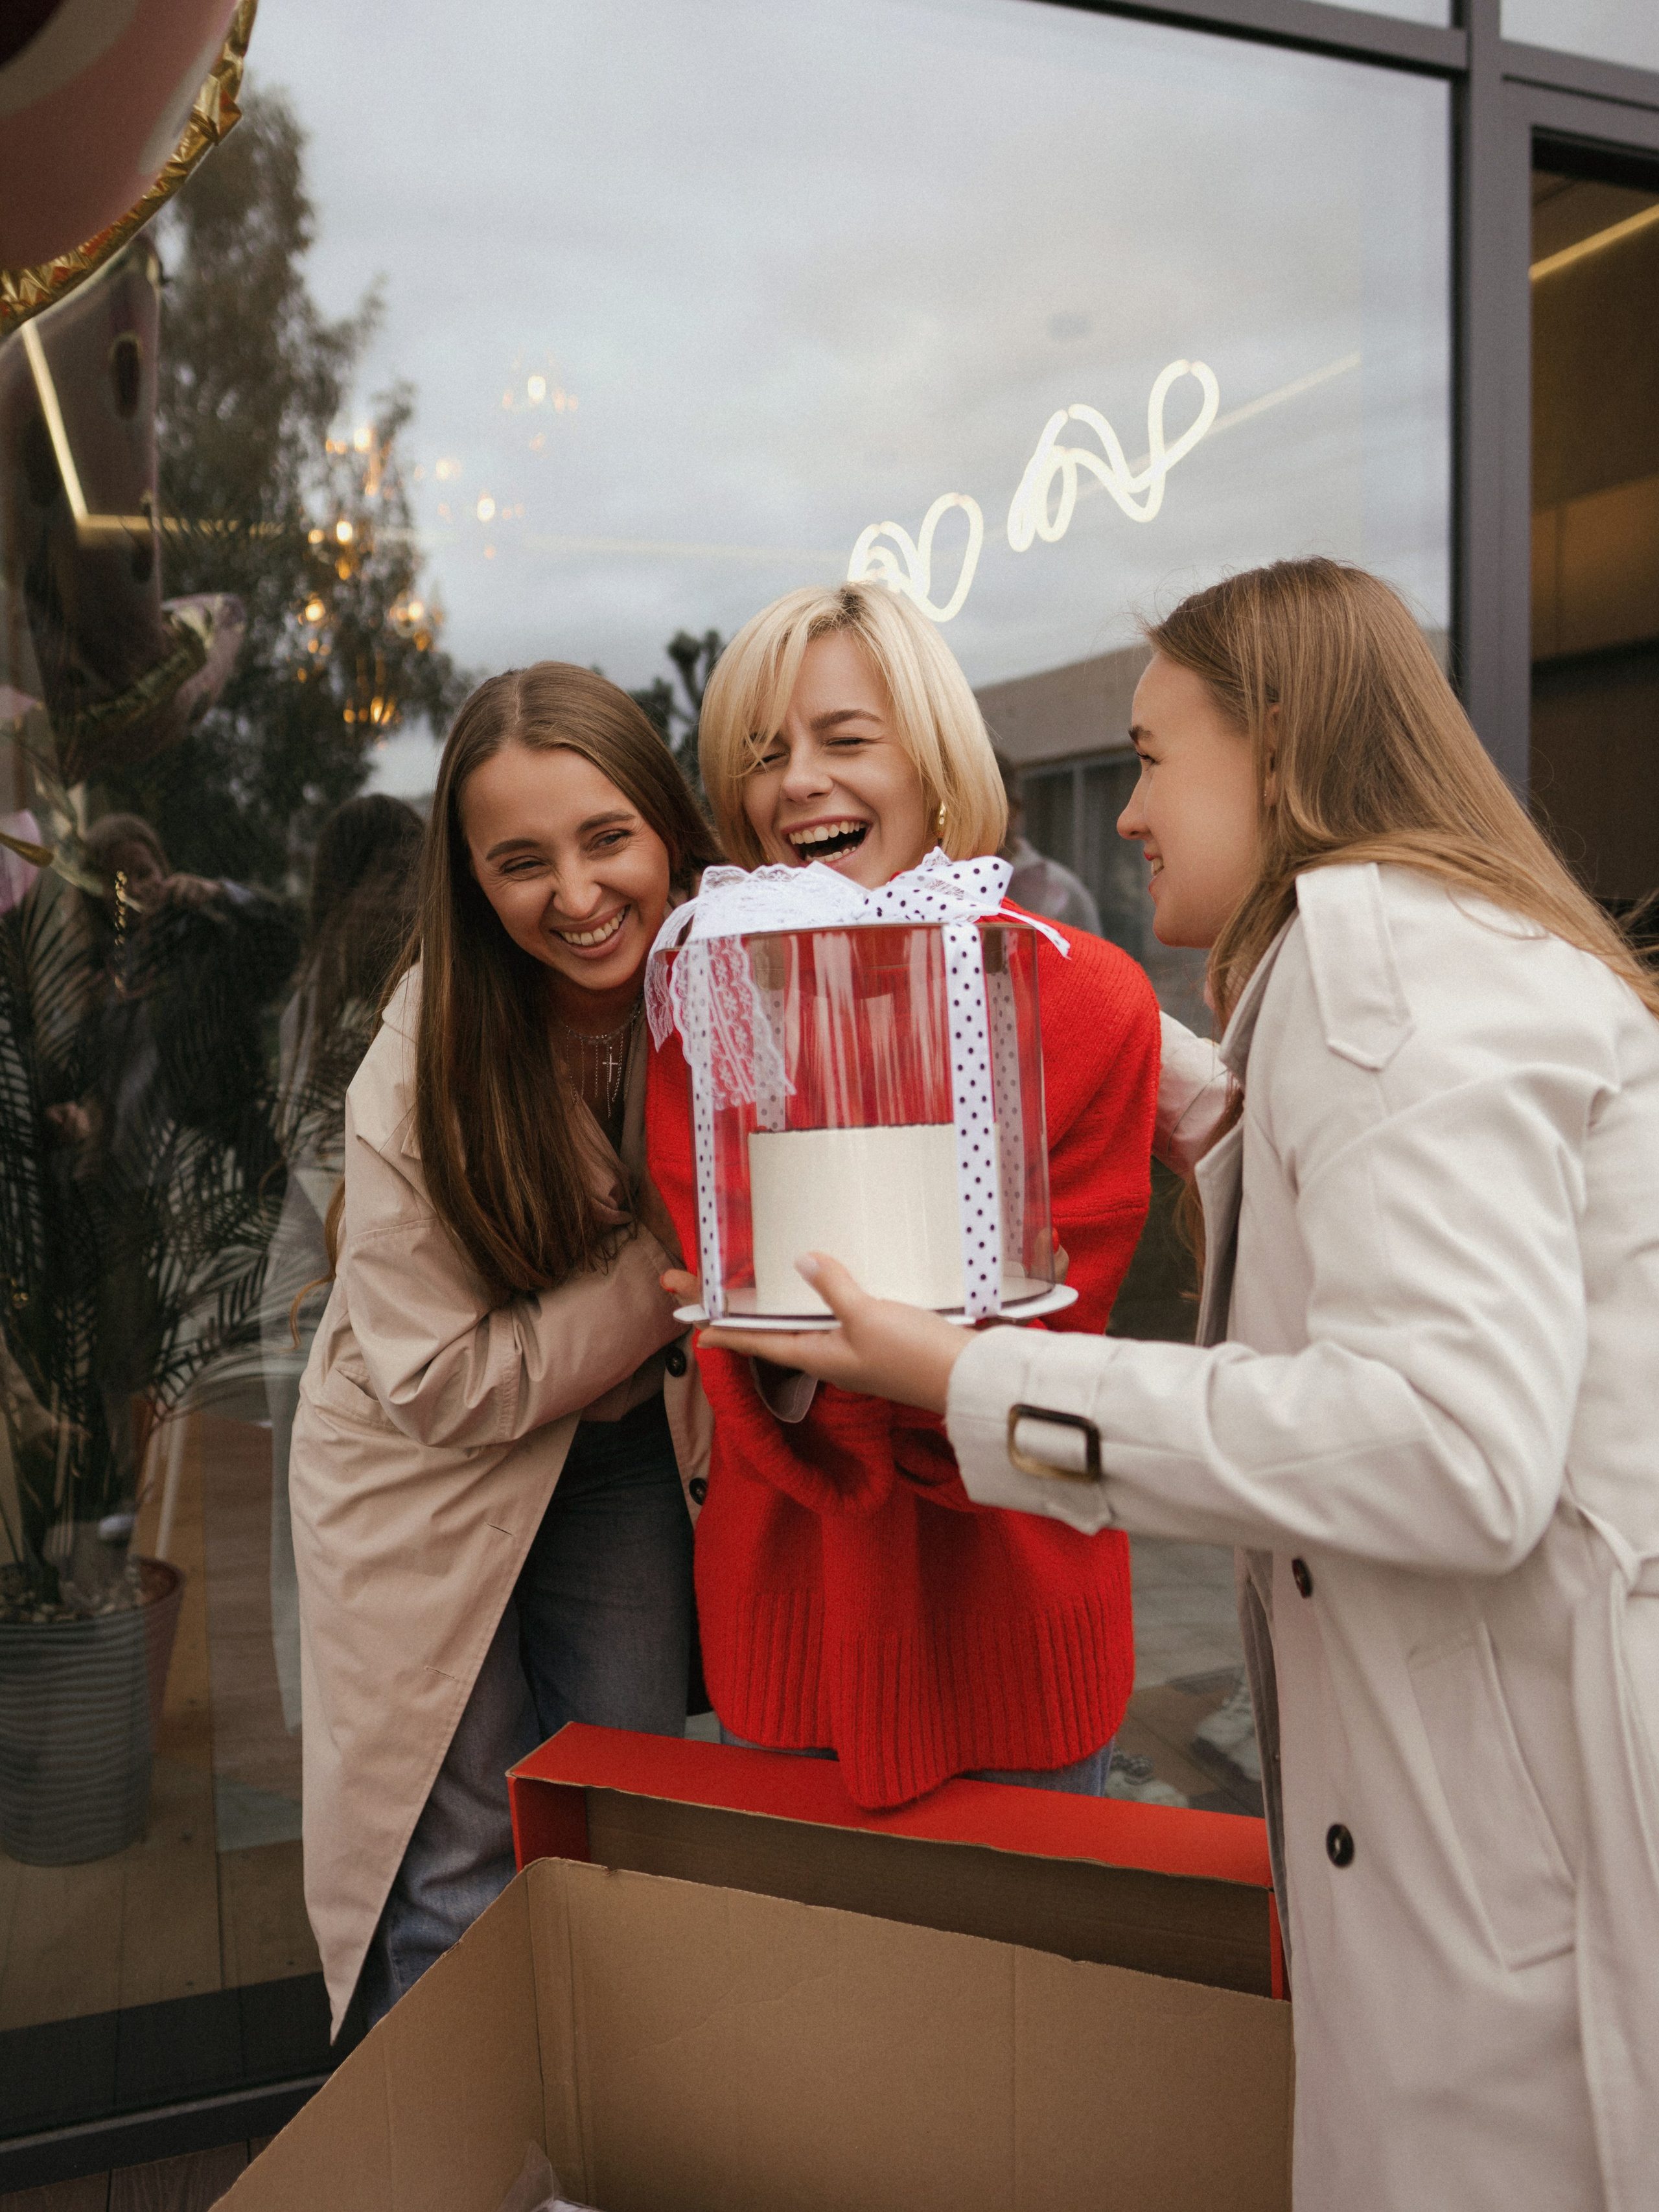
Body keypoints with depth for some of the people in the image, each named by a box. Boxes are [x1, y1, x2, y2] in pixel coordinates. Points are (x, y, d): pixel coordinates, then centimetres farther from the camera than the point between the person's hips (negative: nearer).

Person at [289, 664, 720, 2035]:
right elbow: (447, 1384, -21)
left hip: (630, 1450, 3)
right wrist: (675, 1258, -26)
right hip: (432, 1481, -3)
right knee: (461, 1877, 7)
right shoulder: (421, 1076, -26)